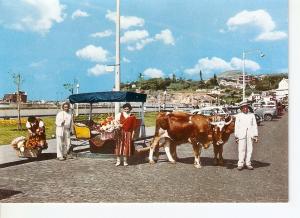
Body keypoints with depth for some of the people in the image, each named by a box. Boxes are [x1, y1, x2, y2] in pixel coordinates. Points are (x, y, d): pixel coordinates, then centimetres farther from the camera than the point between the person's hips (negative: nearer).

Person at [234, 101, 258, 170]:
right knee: (242, 149, -4)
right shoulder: (238, 116, 11)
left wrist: (255, 136, 4)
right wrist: (236, 137, 5)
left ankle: (248, 163, 10)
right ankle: (240, 164, 0)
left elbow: (254, 126, 11)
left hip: (250, 135, 2)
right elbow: (236, 126, 9)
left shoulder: (252, 115, 14)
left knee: (249, 149, 1)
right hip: (241, 135, -2)